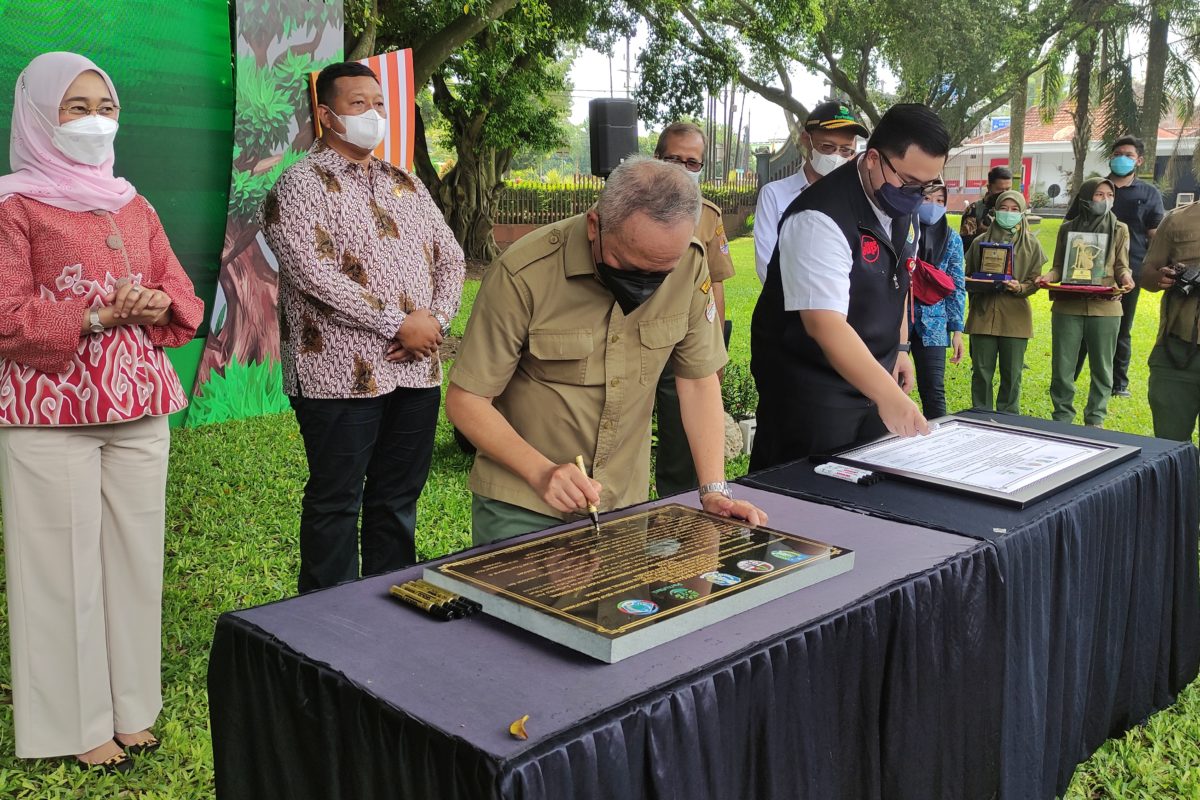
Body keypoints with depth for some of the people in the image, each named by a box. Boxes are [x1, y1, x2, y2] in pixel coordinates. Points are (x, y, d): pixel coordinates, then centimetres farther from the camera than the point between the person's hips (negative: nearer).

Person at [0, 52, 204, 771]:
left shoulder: (134, 207, 16)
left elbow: (185, 299, 14)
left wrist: (157, 306, -7)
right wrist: (97, 315, -17)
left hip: (139, 410, 5)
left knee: (137, 555, 8)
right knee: (66, 563, 0)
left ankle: (130, 706, 23)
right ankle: (77, 724, 15)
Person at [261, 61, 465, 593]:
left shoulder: (406, 185, 17)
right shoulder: (302, 184, -4)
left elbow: (450, 258, 15)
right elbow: (312, 272, -17)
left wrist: (435, 319, -5)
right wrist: (398, 324, -17)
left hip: (416, 371, 6)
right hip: (342, 375, -6)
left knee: (399, 499, 14)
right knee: (336, 502, 3)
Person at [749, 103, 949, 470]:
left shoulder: (904, 209, 2)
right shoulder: (821, 219, -26)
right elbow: (825, 323, -35)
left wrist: (900, 348, 12)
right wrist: (887, 396, -41)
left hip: (871, 374, 8)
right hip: (810, 385, -8)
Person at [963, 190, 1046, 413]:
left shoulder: (1031, 244, 6)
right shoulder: (980, 241, 7)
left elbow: (1034, 282, 4)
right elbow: (968, 275, 12)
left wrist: (1019, 288, -16)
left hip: (1016, 317, 0)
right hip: (983, 313, 0)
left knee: (1012, 374, 5)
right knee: (982, 371, 3)